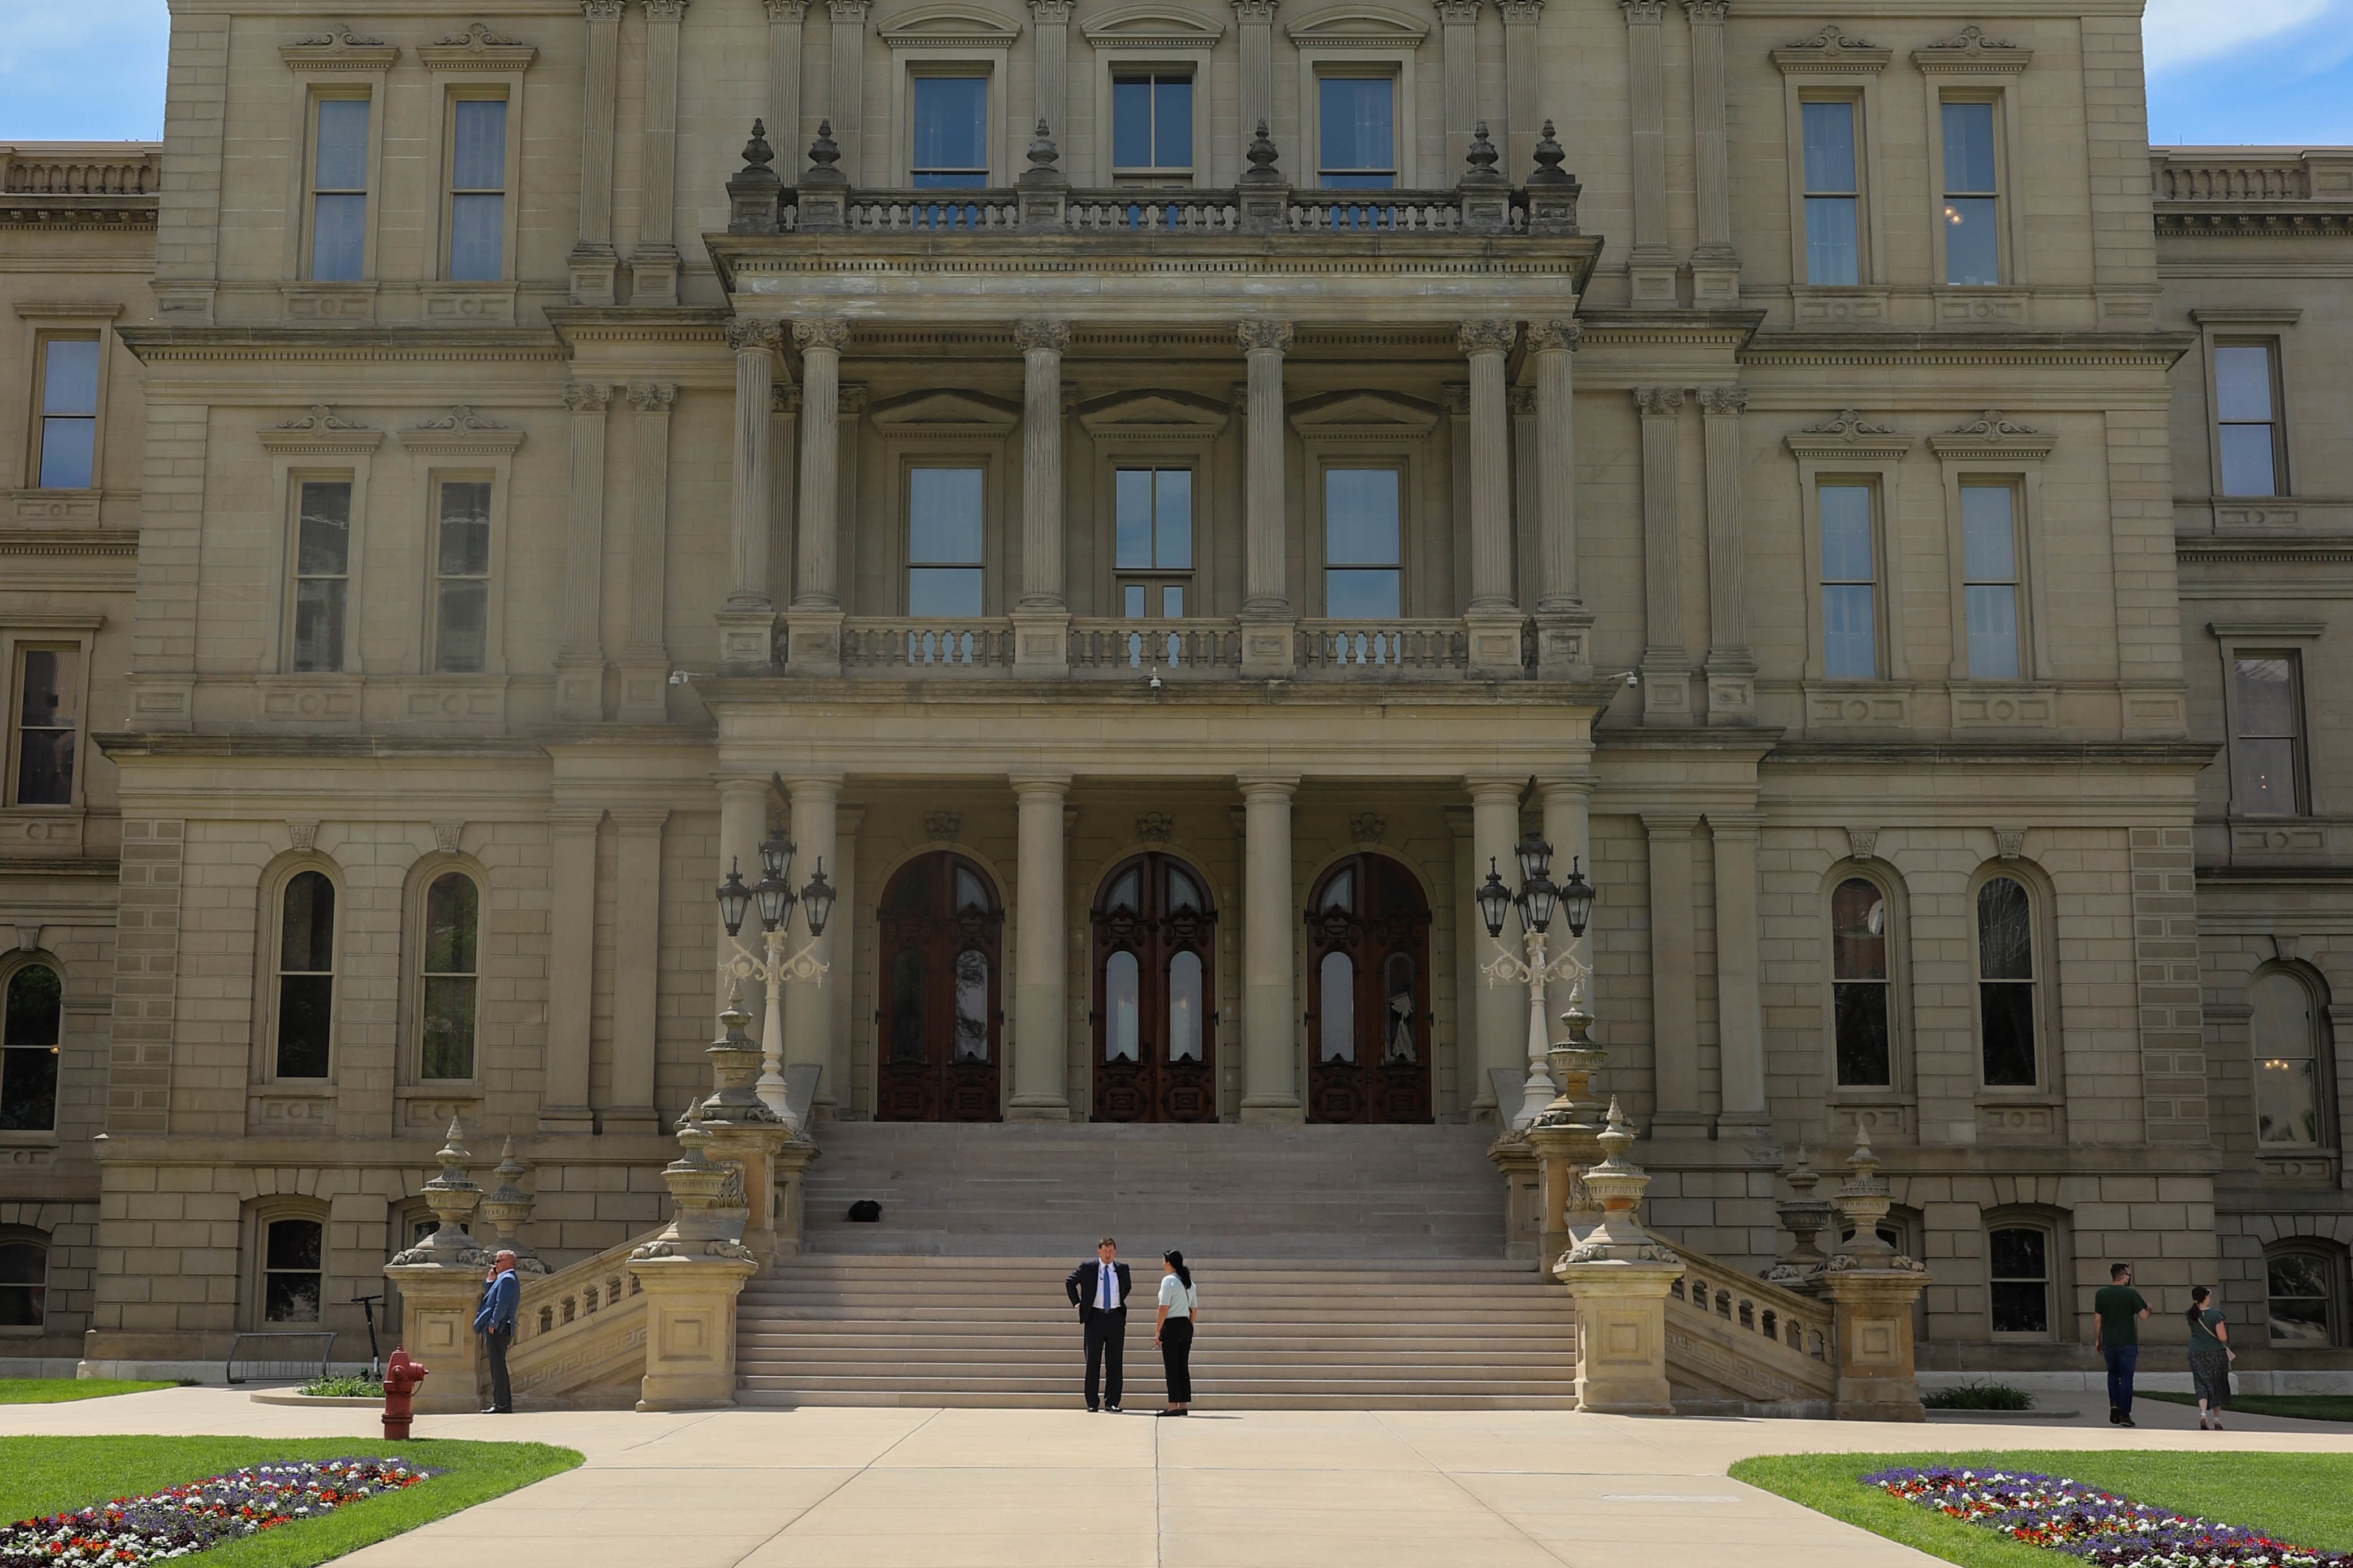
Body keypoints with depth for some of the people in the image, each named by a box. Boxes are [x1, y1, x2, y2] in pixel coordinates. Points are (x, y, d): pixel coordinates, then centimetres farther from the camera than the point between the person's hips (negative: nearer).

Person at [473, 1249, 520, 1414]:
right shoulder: (508, 1279, 20)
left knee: (498, 1367, -10)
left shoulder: (507, 1279, -12)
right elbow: (489, 1296, 24)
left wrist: (493, 1324, -21)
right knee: (498, 1367, 13)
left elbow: (501, 1304, -21)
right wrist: (490, 1279, 13)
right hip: (502, 1330, 11)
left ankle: (501, 1405, -10)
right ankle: (504, 1404, 16)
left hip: (498, 1329, -11)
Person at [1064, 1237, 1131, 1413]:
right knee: (1093, 1361, 0)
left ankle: (1112, 1402, 6)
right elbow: (1070, 1283, 12)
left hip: (1116, 1318, 2)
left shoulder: (1122, 1269, 7)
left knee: (1115, 1362, 1)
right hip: (1095, 1317, -2)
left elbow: (1127, 1286, 26)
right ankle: (1092, 1403, 6)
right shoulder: (1087, 1268, 0)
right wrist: (1078, 1304, 6)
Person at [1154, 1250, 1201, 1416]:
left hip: (1172, 1327, -7)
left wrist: (1157, 1332, -12)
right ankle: (1184, 1406, 10)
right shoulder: (1189, 1283, 12)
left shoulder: (1168, 1281, -11)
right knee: (1183, 1367, 10)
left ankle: (1173, 1406, -4)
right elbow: (1194, 1310, 14)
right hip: (1186, 1326, 7)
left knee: (1172, 1368, -3)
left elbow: (1164, 1308, -15)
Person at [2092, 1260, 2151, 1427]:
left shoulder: (2101, 1294, 2)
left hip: (2108, 1343, 3)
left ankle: (2114, 1406, 3)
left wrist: (2097, 1340, 12)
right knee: (2126, 1377, 2)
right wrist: (2148, 1309, 15)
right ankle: (2125, 1415, 0)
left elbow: (2097, 1319, 4)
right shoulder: (2131, 1293, -8)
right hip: (2128, 1343, -3)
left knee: (2113, 1374, 20)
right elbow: (2143, 1315, -8)